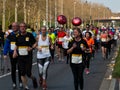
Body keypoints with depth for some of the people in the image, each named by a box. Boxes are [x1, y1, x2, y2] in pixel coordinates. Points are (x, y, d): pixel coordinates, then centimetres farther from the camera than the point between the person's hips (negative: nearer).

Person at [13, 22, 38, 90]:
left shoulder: (29, 35, -4)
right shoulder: (18, 36, 5)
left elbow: (35, 43, 2)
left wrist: (31, 48, -17)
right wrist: (15, 51, -2)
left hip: (28, 57, -3)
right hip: (20, 57, 3)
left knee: (28, 73, -3)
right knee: (22, 73, 3)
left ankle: (33, 78, 30)